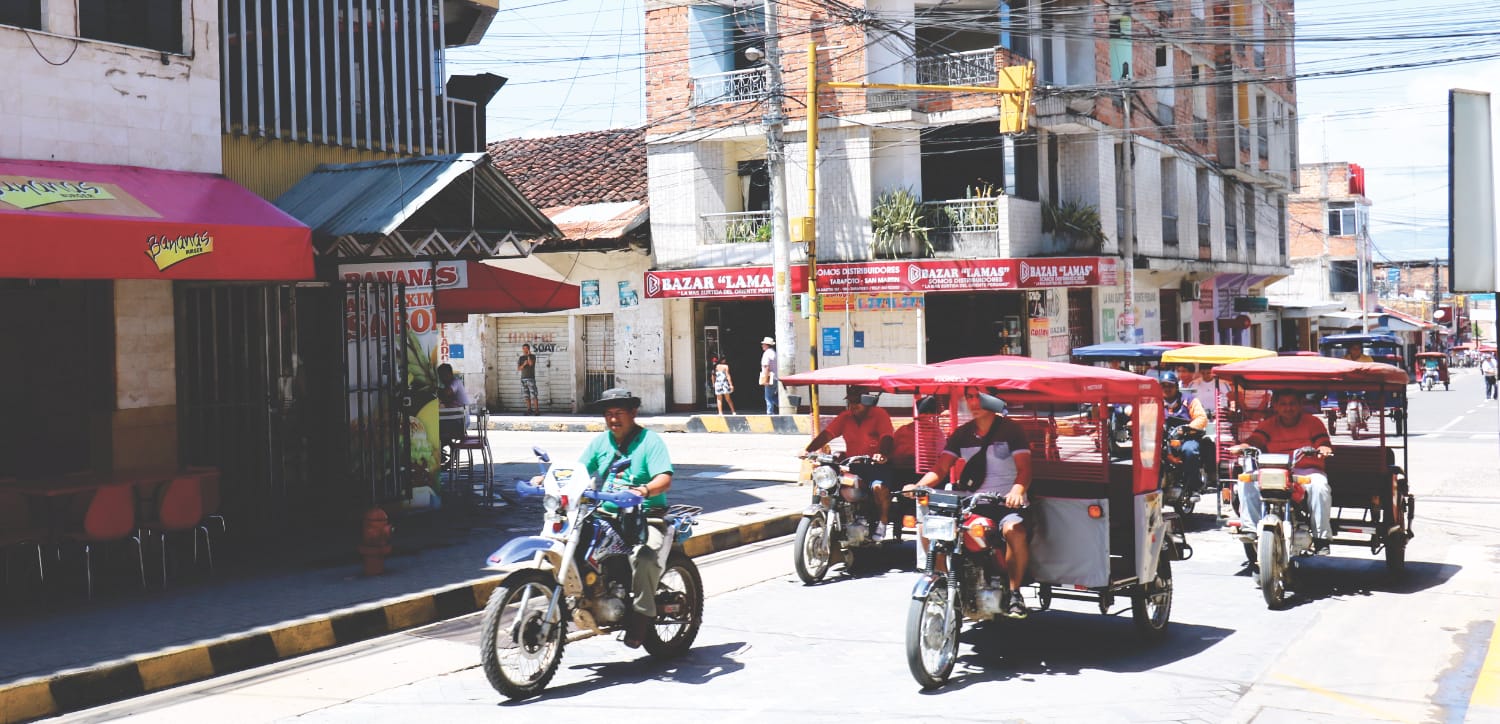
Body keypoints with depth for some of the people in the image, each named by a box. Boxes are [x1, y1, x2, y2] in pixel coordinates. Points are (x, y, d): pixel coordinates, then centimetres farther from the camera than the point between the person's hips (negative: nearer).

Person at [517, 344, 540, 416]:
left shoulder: (532, 356, 2)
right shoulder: (521, 358, 12)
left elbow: (531, 364, -17)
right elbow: (518, 369, 6)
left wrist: (528, 355, -12)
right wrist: (523, 364, -12)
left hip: (531, 378, -4)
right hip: (523, 379, 4)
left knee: (533, 395, -10)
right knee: (527, 396, 4)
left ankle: (537, 410, -10)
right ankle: (529, 409, 10)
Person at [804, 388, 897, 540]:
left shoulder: (879, 414, -3)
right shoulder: (845, 417, 10)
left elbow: (887, 437, -18)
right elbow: (826, 434, 0)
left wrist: (881, 454, -41)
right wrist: (808, 450, -17)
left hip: (875, 464, -4)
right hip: (852, 465, 4)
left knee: (879, 486, -33)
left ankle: (883, 523, -9)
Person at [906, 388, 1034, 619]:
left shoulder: (1010, 429, 0)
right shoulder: (962, 433, 13)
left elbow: (1024, 468, -12)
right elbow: (941, 467, 5)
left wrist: (1017, 491, -34)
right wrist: (919, 485, -15)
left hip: (1007, 503, -4)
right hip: (971, 503, 5)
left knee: (1014, 530, -37)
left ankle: (1014, 593, -20)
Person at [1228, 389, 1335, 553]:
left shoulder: (1313, 422, 11)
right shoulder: (1268, 424, 15)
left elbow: (1323, 441, 0)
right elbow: (1256, 439, -1)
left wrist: (1324, 448, -26)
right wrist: (1244, 446, -25)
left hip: (1307, 472, -2)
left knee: (1319, 485, -35)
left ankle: (1321, 538, -26)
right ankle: (1250, 527, -21)